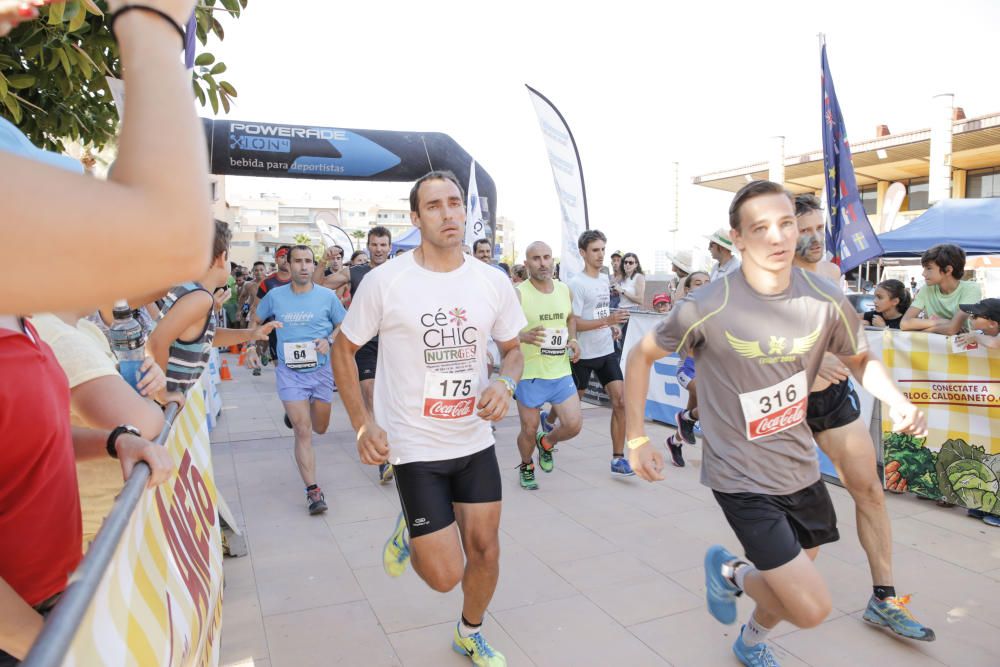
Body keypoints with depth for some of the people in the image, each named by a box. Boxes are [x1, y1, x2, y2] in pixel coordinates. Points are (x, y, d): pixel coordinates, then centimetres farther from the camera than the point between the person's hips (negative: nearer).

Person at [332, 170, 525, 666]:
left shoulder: (493, 282, -2)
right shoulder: (385, 280, -11)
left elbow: (513, 349, 11)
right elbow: (343, 349, 0)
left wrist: (505, 384, -12)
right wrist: (363, 425, -9)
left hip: (476, 440, 4)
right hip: (415, 446, -3)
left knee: (485, 549, 12)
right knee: (445, 575, -3)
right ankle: (409, 531, 33)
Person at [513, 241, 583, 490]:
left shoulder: (565, 290, 5)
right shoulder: (518, 294, -12)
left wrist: (573, 339, 5)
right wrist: (524, 336, -33)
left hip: (561, 372, 4)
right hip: (530, 374, -4)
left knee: (574, 425, 0)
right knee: (529, 431, 6)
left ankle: (546, 443, 33)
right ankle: (526, 467, 37)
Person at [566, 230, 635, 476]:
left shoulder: (605, 278, 9)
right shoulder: (576, 283, -15)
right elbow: (573, 323, -21)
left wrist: (612, 326, 14)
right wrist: (607, 321, -28)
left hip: (607, 352, 6)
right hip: (583, 354, -6)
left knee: (620, 402, -5)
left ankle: (618, 459, 1)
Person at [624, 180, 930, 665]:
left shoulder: (826, 299, -8)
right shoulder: (707, 308, -22)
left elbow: (861, 359, 10)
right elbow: (642, 355, -7)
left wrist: (898, 402, -11)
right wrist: (637, 439, -8)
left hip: (801, 468, 6)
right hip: (742, 478, -5)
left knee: (791, 590, 22)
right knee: (812, 610, -8)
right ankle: (729, 572, 24)